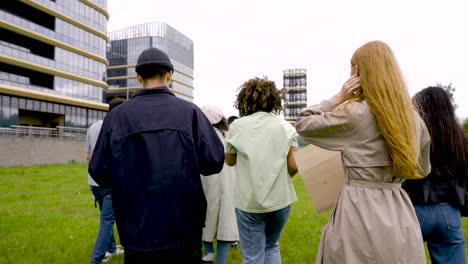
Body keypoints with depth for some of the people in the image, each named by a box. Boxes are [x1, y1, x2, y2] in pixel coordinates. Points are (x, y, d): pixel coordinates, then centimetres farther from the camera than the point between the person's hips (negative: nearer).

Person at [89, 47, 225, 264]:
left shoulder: (116, 116, -5)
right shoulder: (189, 111, -8)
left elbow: (99, 173, -5)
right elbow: (214, 162, -11)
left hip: (137, 231, 1)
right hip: (183, 229, -1)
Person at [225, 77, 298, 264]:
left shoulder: (237, 126, -4)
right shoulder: (285, 127, -1)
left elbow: (230, 161, 9)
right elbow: (293, 167, -5)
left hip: (248, 201, -2)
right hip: (280, 199, 2)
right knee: (272, 246, 25)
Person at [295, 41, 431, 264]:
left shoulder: (353, 113, -15)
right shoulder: (413, 119, 5)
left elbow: (303, 124, -3)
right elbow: (422, 169, 17)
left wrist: (338, 97, -4)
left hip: (360, 209, -5)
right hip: (400, 214, 6)